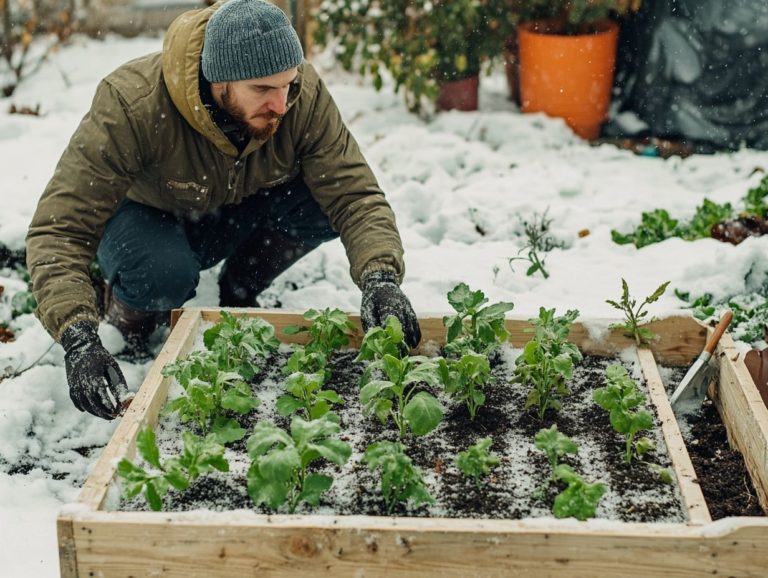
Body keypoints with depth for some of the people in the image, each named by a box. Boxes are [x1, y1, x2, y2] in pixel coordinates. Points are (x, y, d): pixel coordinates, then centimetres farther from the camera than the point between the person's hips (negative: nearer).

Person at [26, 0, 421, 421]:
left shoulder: (304, 95, -27)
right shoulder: (131, 103, -36)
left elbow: (354, 195, -27)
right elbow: (59, 229, -38)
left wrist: (380, 278, -47)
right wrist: (80, 340, -52)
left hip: (235, 219, 3)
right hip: (149, 217, -3)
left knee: (328, 193, -25)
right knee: (166, 273, -38)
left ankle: (237, 295, 1)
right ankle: (128, 309, 1)